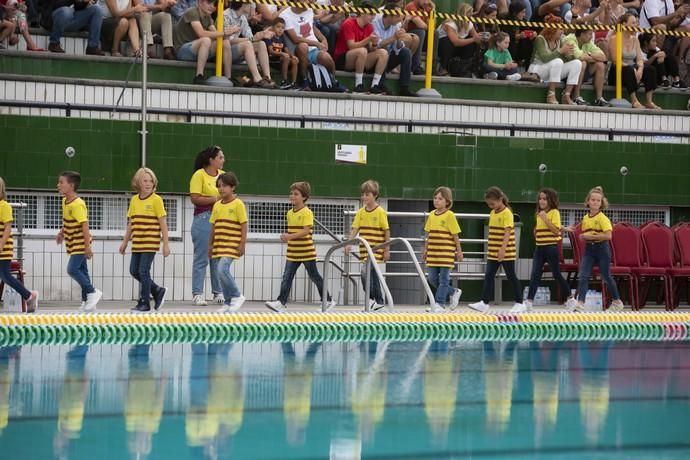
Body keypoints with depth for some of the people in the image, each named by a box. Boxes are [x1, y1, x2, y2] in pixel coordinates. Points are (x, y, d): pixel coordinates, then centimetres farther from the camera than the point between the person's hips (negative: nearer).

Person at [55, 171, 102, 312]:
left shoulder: (77, 205, -22)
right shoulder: (65, 201, 7)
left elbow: (85, 225, -24)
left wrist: (87, 246, -24)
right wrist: (61, 233, 14)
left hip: (80, 244, -10)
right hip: (74, 244, 10)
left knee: (72, 269, -16)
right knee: (81, 271, 12)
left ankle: (92, 292, -3)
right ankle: (87, 301, 18)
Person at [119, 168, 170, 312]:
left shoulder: (156, 200, -6)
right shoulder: (134, 200, 10)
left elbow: (163, 223, -6)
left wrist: (166, 244, -8)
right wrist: (125, 242, 15)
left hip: (150, 243, -6)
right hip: (137, 243, 6)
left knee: (143, 271, -8)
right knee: (134, 271, 7)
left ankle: (144, 303, 2)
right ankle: (158, 291, 23)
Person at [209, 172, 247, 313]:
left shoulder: (238, 204, -6)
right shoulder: (217, 205, 12)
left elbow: (244, 225, -7)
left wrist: (242, 244, -11)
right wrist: (211, 244, 15)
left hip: (231, 245, -7)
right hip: (219, 244, 7)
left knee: (222, 269, -21)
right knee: (221, 273, 8)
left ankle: (237, 296, -6)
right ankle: (228, 303, 17)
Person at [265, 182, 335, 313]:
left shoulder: (307, 213, -12)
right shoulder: (290, 213, 10)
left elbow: (306, 231, -21)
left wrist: (290, 236, -31)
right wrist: (286, 237, -2)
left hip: (306, 252, -6)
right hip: (293, 253, 6)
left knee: (315, 277, 5)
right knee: (287, 277, -4)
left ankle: (328, 301, 18)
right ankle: (281, 302, -9)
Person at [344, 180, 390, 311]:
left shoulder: (380, 212, -7)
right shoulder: (361, 212, 8)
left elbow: (386, 231, -5)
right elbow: (355, 229, 4)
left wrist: (387, 250, -6)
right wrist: (348, 244, -9)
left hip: (376, 249, -6)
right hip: (364, 249, 6)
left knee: (365, 271, -19)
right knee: (372, 275, 11)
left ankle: (370, 298, -8)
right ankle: (379, 301, 21)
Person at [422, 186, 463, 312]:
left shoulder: (449, 215, -7)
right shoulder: (431, 215, 9)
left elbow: (455, 235, -5)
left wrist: (459, 251, -3)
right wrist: (425, 250, 16)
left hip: (446, 253, -6)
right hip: (433, 252, 6)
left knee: (443, 279, -2)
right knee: (432, 279, 7)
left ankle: (439, 303, 2)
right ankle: (454, 292, 24)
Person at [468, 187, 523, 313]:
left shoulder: (507, 213, -13)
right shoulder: (492, 213, 11)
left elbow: (507, 232, -20)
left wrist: (503, 249, -29)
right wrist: (490, 249, 19)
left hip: (506, 253, -7)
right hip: (493, 253, 7)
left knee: (511, 277, 2)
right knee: (488, 276, 0)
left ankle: (519, 303, 12)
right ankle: (484, 303, -2)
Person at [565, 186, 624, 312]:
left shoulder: (602, 218, -11)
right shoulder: (585, 218, 7)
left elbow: (608, 235, -20)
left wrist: (592, 236, -21)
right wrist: (583, 236, 0)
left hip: (601, 248, -5)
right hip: (589, 249, 5)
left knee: (606, 277, 10)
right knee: (583, 276, -11)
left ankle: (617, 301, 28)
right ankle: (580, 303, -17)